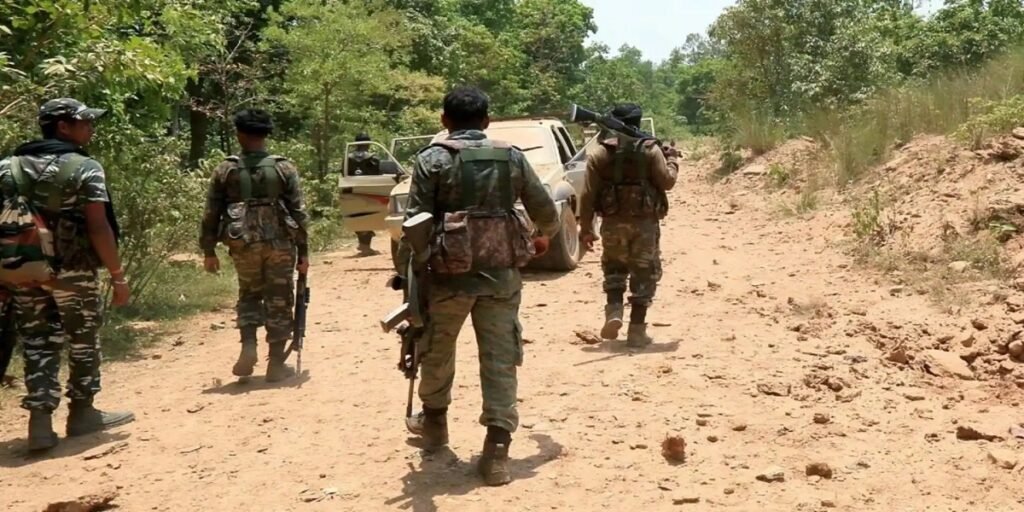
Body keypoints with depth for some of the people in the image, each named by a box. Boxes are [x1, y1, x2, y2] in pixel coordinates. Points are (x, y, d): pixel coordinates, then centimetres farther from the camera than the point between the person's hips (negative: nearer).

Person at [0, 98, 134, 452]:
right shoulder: (85, 169, -9)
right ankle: (82, 413, 22)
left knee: (37, 343, 10)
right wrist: (118, 275, -10)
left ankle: (41, 422, 5)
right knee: (83, 341, 12)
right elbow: (99, 227, -14)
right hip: (73, 271, -4)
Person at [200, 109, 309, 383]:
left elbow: (211, 214, 1)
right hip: (280, 244, -1)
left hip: (243, 244, 1)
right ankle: (276, 363, 10)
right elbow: (298, 212, -3)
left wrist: (209, 251, 10)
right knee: (279, 302, 7)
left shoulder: (225, 170, 1)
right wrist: (303, 251, 2)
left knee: (249, 296, 21)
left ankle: (249, 346, 4)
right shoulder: (284, 168, -2)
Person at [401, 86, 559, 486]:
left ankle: (434, 420, 40)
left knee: (437, 351, 21)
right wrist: (543, 237, 34)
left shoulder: (433, 159, -3)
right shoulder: (512, 158, 6)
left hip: (449, 274, -1)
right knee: (500, 359, 4)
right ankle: (497, 450, -1)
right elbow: (546, 211, 13)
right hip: (500, 274, 2)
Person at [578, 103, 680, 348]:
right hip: (644, 223, -1)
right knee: (644, 274, 7)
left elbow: (588, 194, -3)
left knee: (614, 267, 22)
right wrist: (673, 163, 16)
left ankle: (614, 312, 3)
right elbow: (666, 182, -5)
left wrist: (586, 227, 2)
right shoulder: (650, 150, -4)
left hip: (613, 222, 2)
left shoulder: (600, 152, -1)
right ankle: (637, 330, 6)